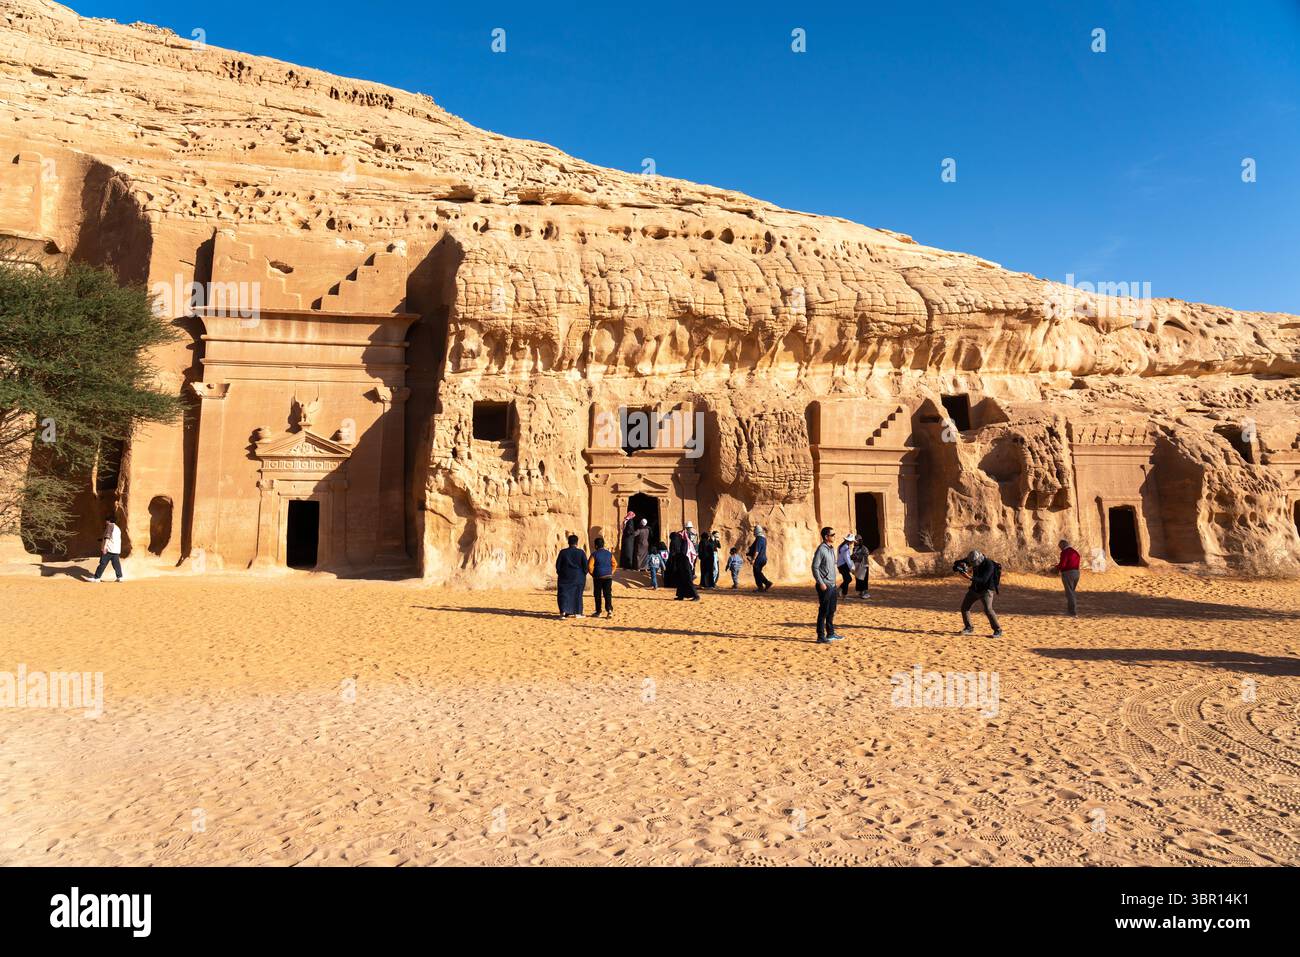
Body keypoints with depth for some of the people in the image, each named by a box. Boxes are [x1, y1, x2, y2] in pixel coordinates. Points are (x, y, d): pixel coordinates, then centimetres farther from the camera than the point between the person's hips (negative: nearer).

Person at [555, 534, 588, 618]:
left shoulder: (563, 552, -6)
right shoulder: (581, 552, -7)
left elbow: (558, 565, -2)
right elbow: (585, 565, -6)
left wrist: (560, 573, 13)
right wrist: (584, 574, 9)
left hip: (565, 577, 0)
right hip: (578, 577, 0)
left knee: (563, 594, 6)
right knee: (577, 594, 12)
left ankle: (563, 612, -9)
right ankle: (577, 613, 14)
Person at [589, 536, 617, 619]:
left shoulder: (594, 554, -8)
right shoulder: (609, 553, 5)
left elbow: (590, 566, -12)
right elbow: (615, 564, 9)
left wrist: (593, 574, 2)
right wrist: (611, 573, 13)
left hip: (598, 577, -3)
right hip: (608, 576, 3)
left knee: (598, 595, 9)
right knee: (608, 594, 2)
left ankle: (598, 612, 15)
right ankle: (609, 610, -14)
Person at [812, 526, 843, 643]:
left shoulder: (832, 549, 13)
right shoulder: (821, 549, -14)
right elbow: (815, 567, -17)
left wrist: (834, 583, 19)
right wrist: (821, 583, -19)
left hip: (832, 585, 9)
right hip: (824, 586, -9)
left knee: (831, 611, 14)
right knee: (823, 612, -4)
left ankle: (830, 634, 24)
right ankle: (821, 637, 2)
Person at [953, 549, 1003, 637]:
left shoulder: (989, 564, -25)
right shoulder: (972, 560, -5)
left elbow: (983, 580, -33)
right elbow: (957, 563, 3)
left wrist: (970, 578, -43)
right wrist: (959, 566, -20)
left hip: (986, 590, -6)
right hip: (975, 589, 7)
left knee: (988, 610, -22)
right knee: (964, 607, 3)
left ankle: (998, 630, -8)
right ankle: (969, 628, 19)